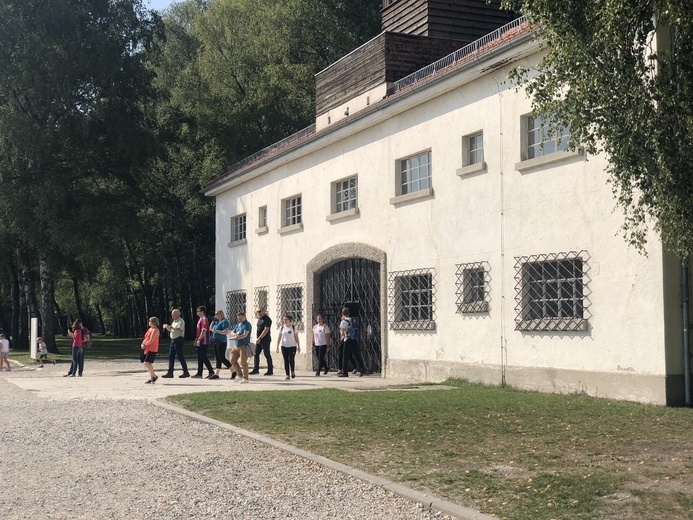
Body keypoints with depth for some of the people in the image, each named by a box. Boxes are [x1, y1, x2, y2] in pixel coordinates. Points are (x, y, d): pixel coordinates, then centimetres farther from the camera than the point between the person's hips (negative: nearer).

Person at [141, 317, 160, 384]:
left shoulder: (155, 330, -12)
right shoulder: (150, 329, 17)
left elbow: (151, 340, -19)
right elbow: (146, 338, 19)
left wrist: (145, 345, -8)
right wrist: (143, 344, 0)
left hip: (152, 349, -10)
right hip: (147, 349, 10)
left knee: (147, 363, -16)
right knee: (147, 363, 8)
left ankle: (154, 376, -4)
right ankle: (151, 378, 12)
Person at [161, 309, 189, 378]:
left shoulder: (180, 321, -11)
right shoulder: (174, 321, 18)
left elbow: (179, 329, -27)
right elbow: (171, 330, 24)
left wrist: (170, 327, -26)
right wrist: (167, 327, 5)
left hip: (178, 340, -9)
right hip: (173, 340, 9)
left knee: (180, 357, -6)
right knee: (171, 356, 7)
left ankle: (186, 372, 0)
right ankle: (170, 372, 9)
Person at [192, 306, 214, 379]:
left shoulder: (204, 319, -14)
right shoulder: (200, 319, 18)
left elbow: (204, 330, -22)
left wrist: (199, 339, -24)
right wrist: (196, 339, 23)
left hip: (203, 342, -10)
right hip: (200, 342, 10)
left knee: (203, 357, -9)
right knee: (200, 358, 10)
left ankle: (211, 371, -5)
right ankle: (199, 373, 14)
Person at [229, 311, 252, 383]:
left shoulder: (247, 324, -7)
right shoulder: (238, 324, 18)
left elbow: (245, 335, -17)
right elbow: (232, 333, 16)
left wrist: (236, 338, -20)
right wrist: (235, 334, -6)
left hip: (244, 346, -9)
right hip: (237, 346, 9)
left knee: (243, 362, -7)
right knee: (233, 361, 8)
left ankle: (245, 378, 0)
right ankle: (240, 375, 18)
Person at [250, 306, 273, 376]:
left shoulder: (267, 319, -14)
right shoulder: (259, 319, 14)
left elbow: (266, 330, -22)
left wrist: (260, 338, -27)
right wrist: (258, 339, 15)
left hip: (265, 340, -9)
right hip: (259, 340, 9)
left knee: (267, 355, -3)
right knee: (256, 354, 5)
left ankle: (270, 370, 4)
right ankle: (256, 369, 10)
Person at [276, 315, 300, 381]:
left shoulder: (293, 327, 1)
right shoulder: (282, 328, 7)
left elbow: (296, 338, 3)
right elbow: (279, 338, 9)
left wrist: (298, 346, 0)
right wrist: (277, 346, 3)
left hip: (292, 346, -2)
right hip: (284, 346, 2)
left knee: (291, 360, -9)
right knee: (286, 361, 0)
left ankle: (293, 371, 16)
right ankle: (287, 375, 6)